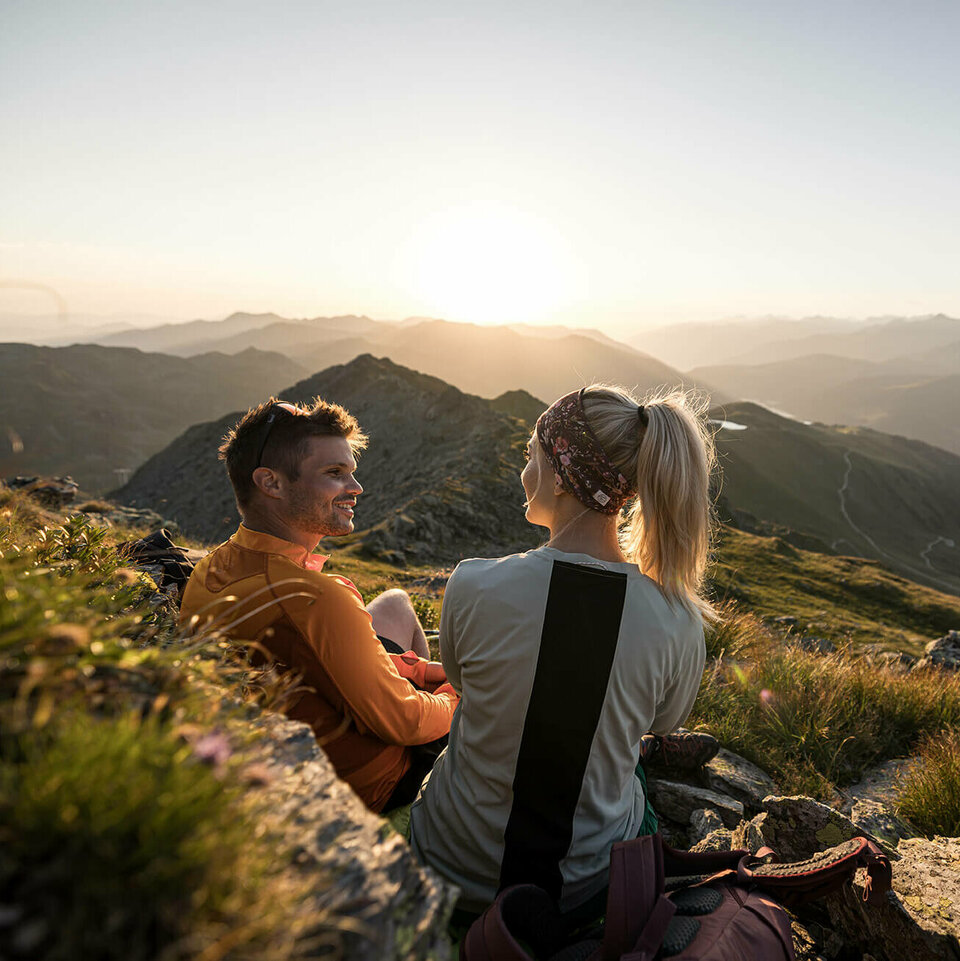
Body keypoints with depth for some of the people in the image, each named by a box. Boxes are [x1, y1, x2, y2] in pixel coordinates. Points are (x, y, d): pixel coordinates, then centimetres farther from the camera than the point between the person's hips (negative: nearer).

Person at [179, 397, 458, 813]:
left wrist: (421, 669, 2)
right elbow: (400, 723, -26)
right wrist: (455, 698, -4)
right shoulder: (317, 599, -38)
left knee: (395, 603, 20)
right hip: (370, 783, -7)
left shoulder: (209, 571, -9)